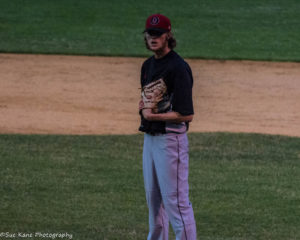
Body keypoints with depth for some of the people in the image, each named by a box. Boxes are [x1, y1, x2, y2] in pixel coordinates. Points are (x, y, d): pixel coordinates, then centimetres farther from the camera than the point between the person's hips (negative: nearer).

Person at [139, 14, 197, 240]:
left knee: (176, 201, -9)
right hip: (150, 137, 9)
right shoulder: (148, 65, 11)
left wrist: (153, 116, -16)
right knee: (154, 199, 18)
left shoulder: (178, 67, -17)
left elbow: (186, 114, -21)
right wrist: (143, 105, 3)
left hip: (170, 138, -9)